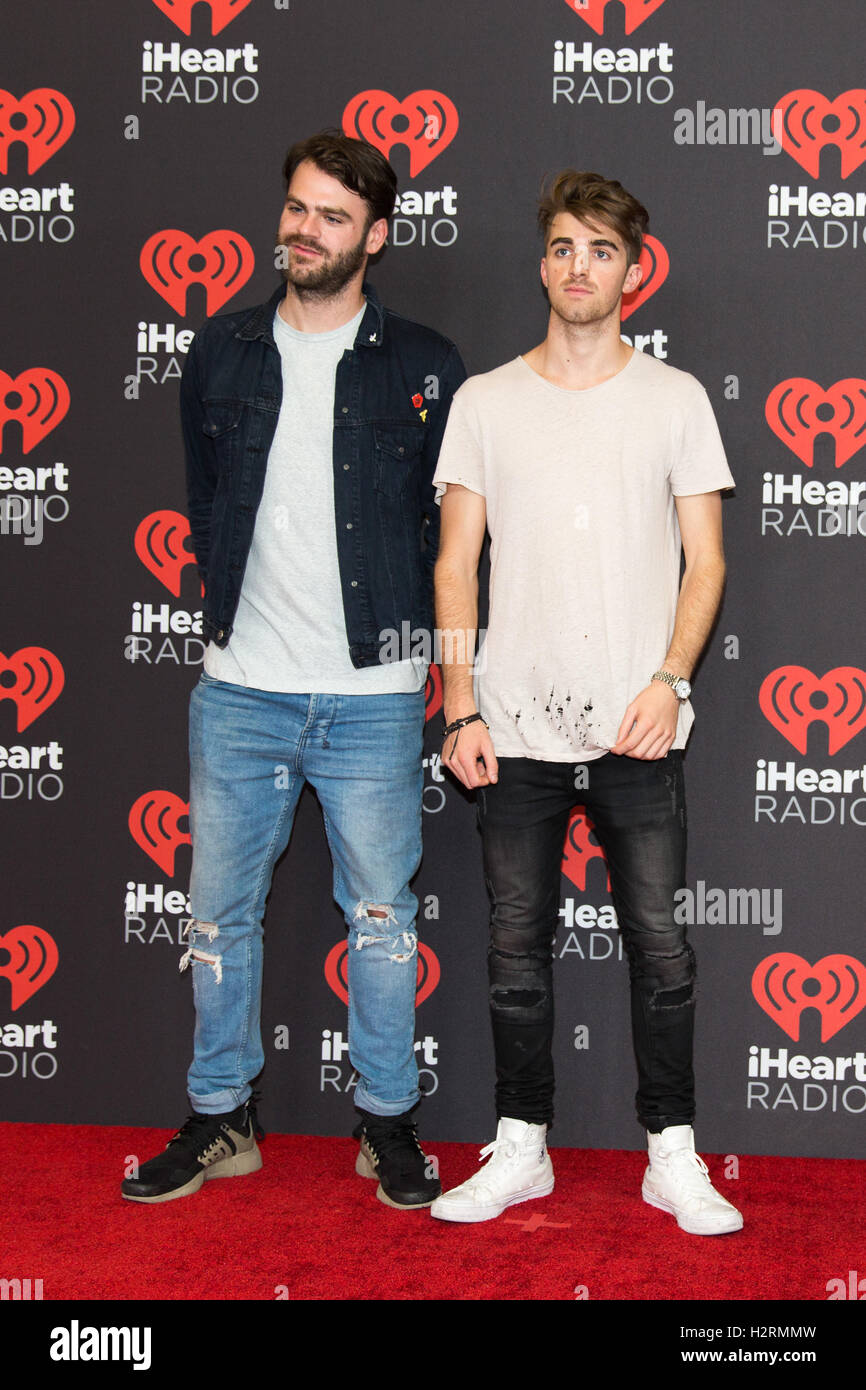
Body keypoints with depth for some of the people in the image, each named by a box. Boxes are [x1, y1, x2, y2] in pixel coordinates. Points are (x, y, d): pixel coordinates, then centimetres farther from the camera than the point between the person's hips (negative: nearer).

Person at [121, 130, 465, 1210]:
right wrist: (235, 615, 12)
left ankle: (387, 1122, 22)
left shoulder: (424, 369, 0)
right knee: (219, 913, 9)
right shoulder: (221, 354, 8)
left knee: (380, 916, 6)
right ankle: (220, 1119, 24)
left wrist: (408, 635, 2)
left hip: (372, 695, -2)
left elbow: (452, 523, 6)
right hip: (240, 688, 3)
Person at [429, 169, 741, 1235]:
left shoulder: (676, 399, 6)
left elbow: (705, 561, 5)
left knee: (661, 946, 2)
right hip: (518, 726, 1)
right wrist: (460, 708, -2)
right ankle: (521, 1149, 21)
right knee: (517, 948, 7)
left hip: (637, 728, -1)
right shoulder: (484, 401, 8)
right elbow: (455, 564, 6)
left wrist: (668, 679, -10)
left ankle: (673, 1156, 15)